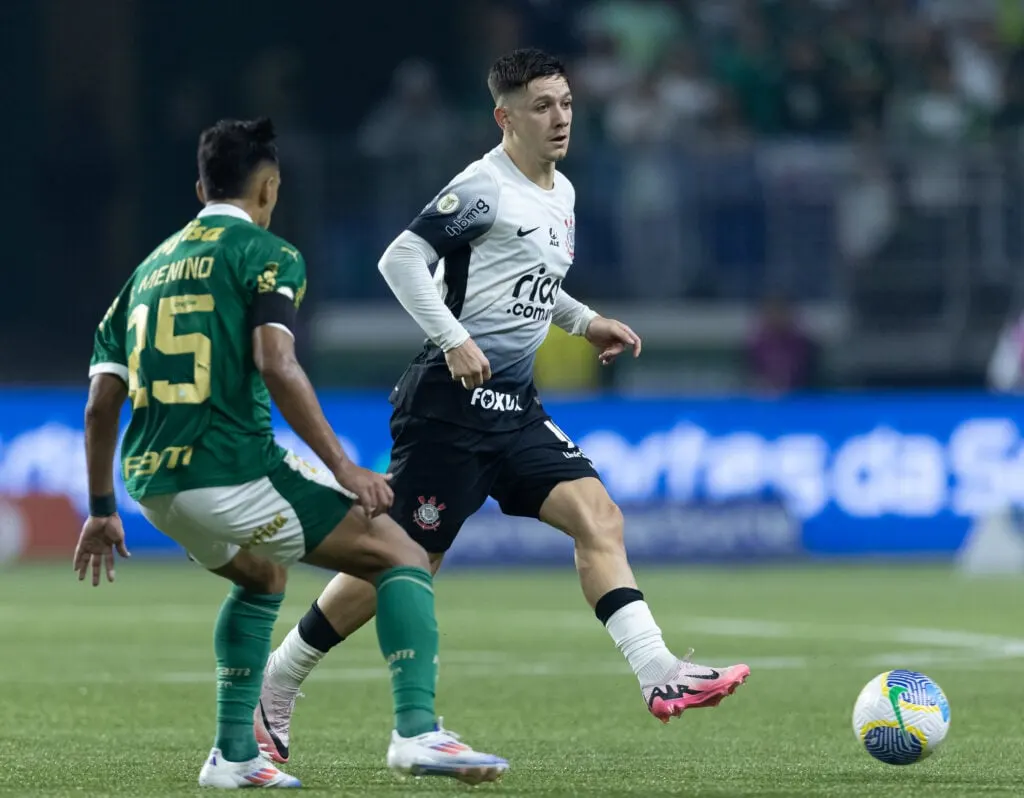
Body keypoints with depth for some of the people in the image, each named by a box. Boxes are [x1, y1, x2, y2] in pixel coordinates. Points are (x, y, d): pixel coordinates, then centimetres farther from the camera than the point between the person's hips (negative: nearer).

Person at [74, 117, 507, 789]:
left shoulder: (151, 267, 21)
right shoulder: (267, 254, 1)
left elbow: (102, 402, 18)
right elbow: (276, 366, -16)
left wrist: (102, 510, 26)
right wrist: (343, 468, -14)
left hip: (150, 480, 7)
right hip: (231, 466, -7)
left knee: (262, 577, 35)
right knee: (402, 557, 1)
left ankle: (235, 753, 27)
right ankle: (417, 729, -17)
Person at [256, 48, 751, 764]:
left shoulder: (562, 193, 15)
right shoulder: (485, 187, -12)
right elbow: (401, 259, -16)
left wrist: (585, 322, 18)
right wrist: (453, 339, -24)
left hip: (514, 408, 8)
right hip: (451, 403, -8)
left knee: (598, 516, -10)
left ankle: (659, 675, -19)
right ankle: (272, 691, 11)